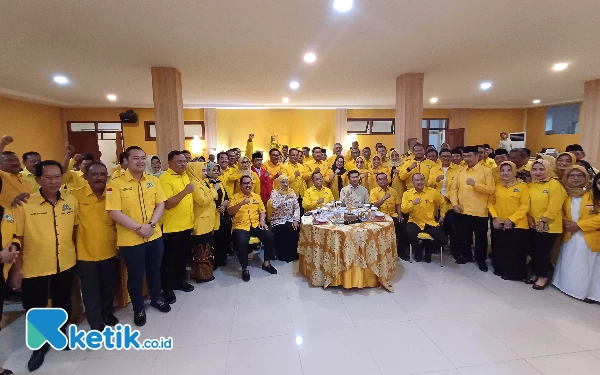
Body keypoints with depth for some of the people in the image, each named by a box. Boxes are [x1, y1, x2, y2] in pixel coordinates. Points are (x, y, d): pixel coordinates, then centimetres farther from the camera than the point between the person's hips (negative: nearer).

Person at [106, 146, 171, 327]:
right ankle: (138, 309, 33)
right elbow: (114, 213, -16)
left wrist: (151, 225, -14)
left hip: (154, 236, 4)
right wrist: (138, 228, -18)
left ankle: (156, 299, 43)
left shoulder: (153, 181, 2)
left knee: (154, 270, 20)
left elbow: (161, 204, 0)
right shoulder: (116, 184, -11)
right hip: (130, 239, -4)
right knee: (135, 274, 12)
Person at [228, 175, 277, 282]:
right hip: (240, 225, -3)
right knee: (241, 241, -33)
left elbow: (262, 210, 16)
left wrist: (262, 220, -4)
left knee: (269, 236, -20)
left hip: (255, 224, 4)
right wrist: (242, 203, -20)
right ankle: (245, 268, -12)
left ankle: (266, 263, 0)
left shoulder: (257, 196, 16)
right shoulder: (235, 197, 4)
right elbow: (230, 212, -8)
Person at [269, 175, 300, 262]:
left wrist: (296, 219, -9)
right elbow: (274, 204, -24)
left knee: (296, 229, -23)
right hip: (278, 220, -3)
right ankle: (284, 255, -7)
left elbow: (297, 207, 4)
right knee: (285, 231, -28)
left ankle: (293, 254, -4)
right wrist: (285, 197, -23)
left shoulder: (291, 192, 9)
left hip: (290, 219, 4)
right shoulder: (275, 192, -4)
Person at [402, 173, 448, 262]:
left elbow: (443, 203, 17)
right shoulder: (407, 193, -1)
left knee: (443, 240, -16)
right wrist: (412, 203, -24)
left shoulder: (433, 192, 0)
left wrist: (442, 215, 14)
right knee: (410, 233, -33)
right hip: (415, 222, -1)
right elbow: (404, 210, -8)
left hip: (430, 222, 2)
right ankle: (418, 251, 1)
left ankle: (428, 250, 19)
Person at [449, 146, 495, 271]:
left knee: (480, 237, 8)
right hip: (462, 210, 4)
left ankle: (481, 259, 23)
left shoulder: (486, 171, -5)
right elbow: (454, 188, 8)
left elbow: (491, 190, -13)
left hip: (479, 211, -4)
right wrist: (454, 203, -3)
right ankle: (465, 255, 32)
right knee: (463, 235, 15)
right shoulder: (461, 171, 9)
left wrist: (475, 184, -24)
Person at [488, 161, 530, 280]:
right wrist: (495, 217, -9)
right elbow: (491, 202, 5)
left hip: (517, 225, -3)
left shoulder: (522, 186, -6)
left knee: (514, 251, 5)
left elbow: (525, 206, -10)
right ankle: (500, 270, 32)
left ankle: (513, 273, 22)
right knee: (499, 250, 14)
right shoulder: (496, 186, 4)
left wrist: (511, 220, -17)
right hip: (499, 224, 3)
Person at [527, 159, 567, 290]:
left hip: (549, 226, -6)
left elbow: (554, 207, -17)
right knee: (534, 251, 12)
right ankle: (536, 274, 27)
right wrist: (529, 218, -4)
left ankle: (543, 277, 16)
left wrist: (543, 221, -17)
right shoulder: (530, 185, 8)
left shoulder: (554, 184, -11)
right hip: (533, 226, 6)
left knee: (543, 252, 1)